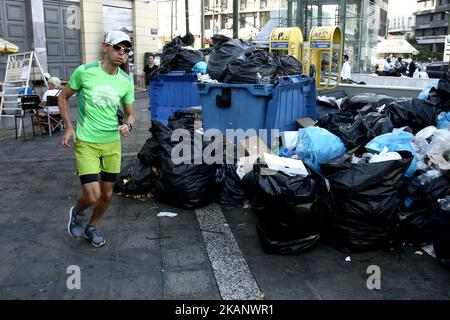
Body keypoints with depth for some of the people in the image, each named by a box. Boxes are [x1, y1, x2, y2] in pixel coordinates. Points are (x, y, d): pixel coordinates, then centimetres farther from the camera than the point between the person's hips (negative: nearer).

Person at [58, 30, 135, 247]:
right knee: (92, 197, -11)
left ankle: (91, 228, 39)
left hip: (112, 143, 4)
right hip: (86, 143, -4)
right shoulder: (84, 72, -10)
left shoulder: (126, 82, 0)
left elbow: (130, 113, 9)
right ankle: (77, 212, 27)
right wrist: (69, 128, -5)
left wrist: (128, 125, -14)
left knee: (107, 194, 12)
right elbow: (63, 97, 3)